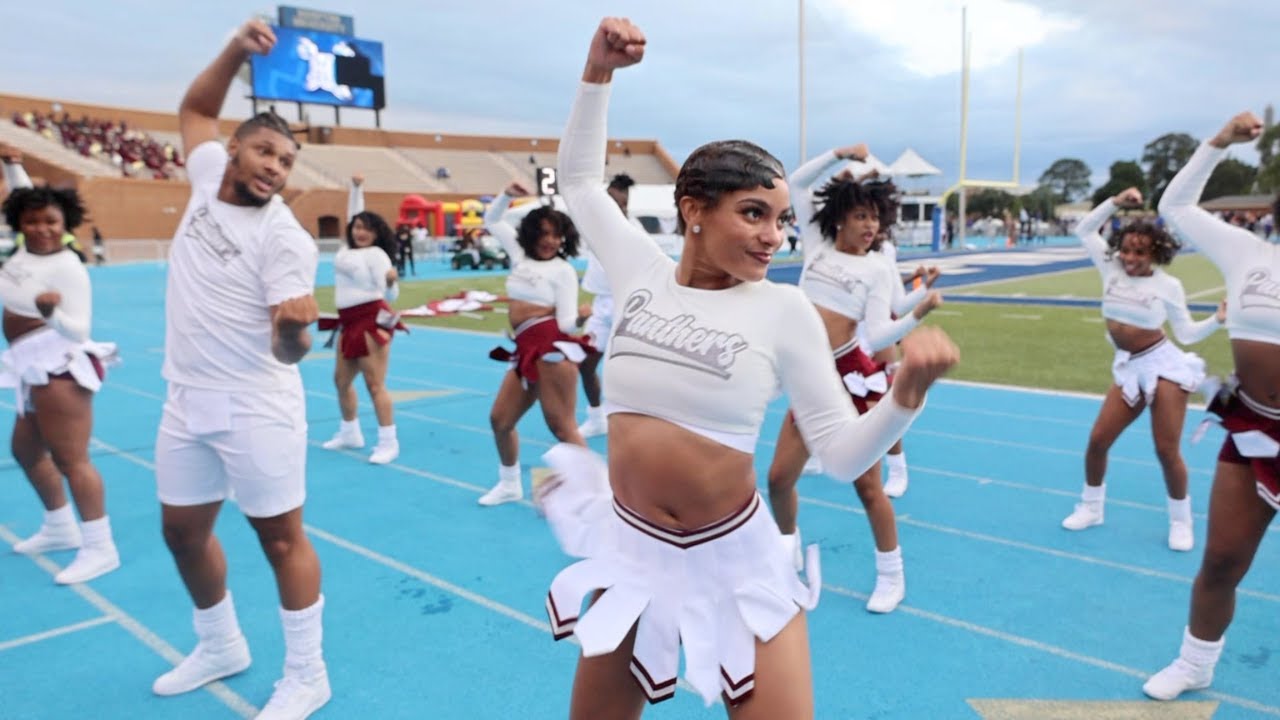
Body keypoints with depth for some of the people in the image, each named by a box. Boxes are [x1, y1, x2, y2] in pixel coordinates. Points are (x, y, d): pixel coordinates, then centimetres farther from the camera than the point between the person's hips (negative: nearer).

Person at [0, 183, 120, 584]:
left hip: (59, 367, -10)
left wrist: (50, 312, -43)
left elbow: (79, 330, -25)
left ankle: (100, 549, -7)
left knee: (71, 460, -10)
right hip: (37, 368, 10)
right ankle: (60, 528, 37)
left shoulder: (67, 268, -17)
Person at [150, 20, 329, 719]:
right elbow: (193, 110, 20)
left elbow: (289, 351, -20)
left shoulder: (284, 238, -16)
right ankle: (221, 645, 38)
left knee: (280, 537, 0)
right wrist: (235, 51, 4)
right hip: (186, 399, 7)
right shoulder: (208, 177, 3)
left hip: (256, 406, -7)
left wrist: (296, 324, -44)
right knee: (183, 531, 17)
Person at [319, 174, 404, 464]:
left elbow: (390, 295, -8)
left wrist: (391, 280, -25)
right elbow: (354, 215, 25)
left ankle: (388, 442, -4)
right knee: (342, 380, 16)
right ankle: (349, 432, 32)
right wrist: (356, 188, 21)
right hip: (349, 321, 8)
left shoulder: (377, 254, -8)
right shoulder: (348, 249, 12)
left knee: (375, 384, -9)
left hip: (371, 321, -8)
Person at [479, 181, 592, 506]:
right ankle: (510, 485, 32)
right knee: (500, 419, 13)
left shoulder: (563, 270, -2)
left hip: (553, 347, -8)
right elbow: (492, 221, 25)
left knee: (562, 427, -9)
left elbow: (566, 322, -7)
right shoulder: (521, 255, 15)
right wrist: (507, 196, 12)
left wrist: (580, 317, -23)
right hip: (527, 351, 8)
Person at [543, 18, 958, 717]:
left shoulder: (783, 309, -10)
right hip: (635, 551, 3)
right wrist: (598, 72, 3)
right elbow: (579, 178, 11)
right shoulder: (642, 275, -4)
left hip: (734, 561, -2)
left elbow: (843, 453, -8)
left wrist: (906, 394, -26)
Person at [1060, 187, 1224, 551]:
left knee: (1167, 450, -3)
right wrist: (1115, 202, -4)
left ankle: (1180, 521, 18)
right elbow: (1084, 230, 4)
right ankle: (1090, 507, 22)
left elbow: (1187, 333, -3)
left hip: (1164, 365, -4)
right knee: (1098, 440, 3)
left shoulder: (1168, 285, -7)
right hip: (1129, 369, 4)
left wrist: (1219, 319, -19)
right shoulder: (1112, 268, 1)